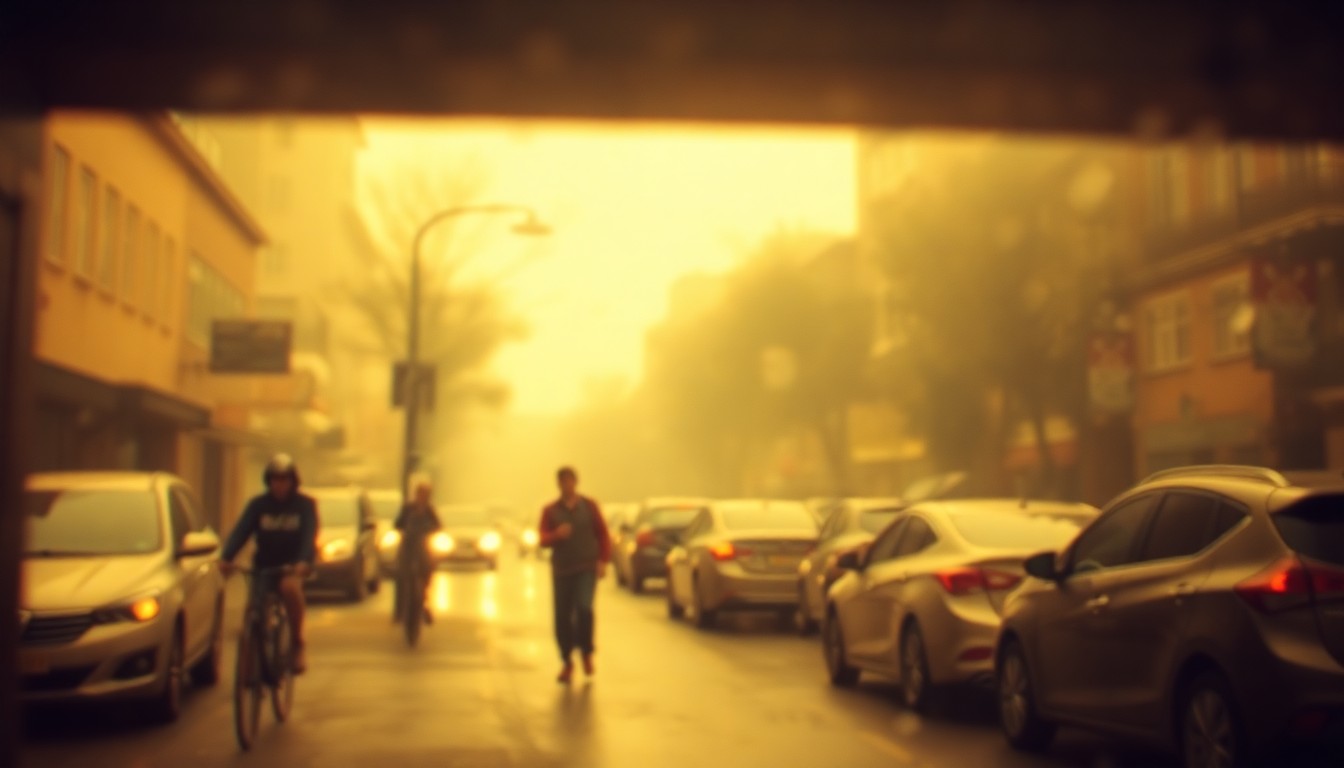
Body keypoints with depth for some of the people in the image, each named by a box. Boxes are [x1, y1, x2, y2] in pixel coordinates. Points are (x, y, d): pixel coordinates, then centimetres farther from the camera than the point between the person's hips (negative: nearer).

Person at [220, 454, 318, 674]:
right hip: (264, 566, 3)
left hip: (293, 566, -3)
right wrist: (226, 557, -29)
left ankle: (297, 644, -21)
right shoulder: (258, 505, 2)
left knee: (290, 587, -34)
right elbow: (241, 531, -11)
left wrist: (304, 561, -36)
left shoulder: (305, 505, -2)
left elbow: (310, 535, -16)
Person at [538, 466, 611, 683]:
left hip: (587, 567, -2)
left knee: (584, 607, -20)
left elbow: (603, 534, 7)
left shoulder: (589, 506, 6)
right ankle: (567, 662, 16)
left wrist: (603, 561, -2)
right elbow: (543, 539, 0)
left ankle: (586, 652, 2)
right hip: (561, 569, 2)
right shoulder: (550, 510, 7)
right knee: (563, 617, 0)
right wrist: (557, 534, -21)